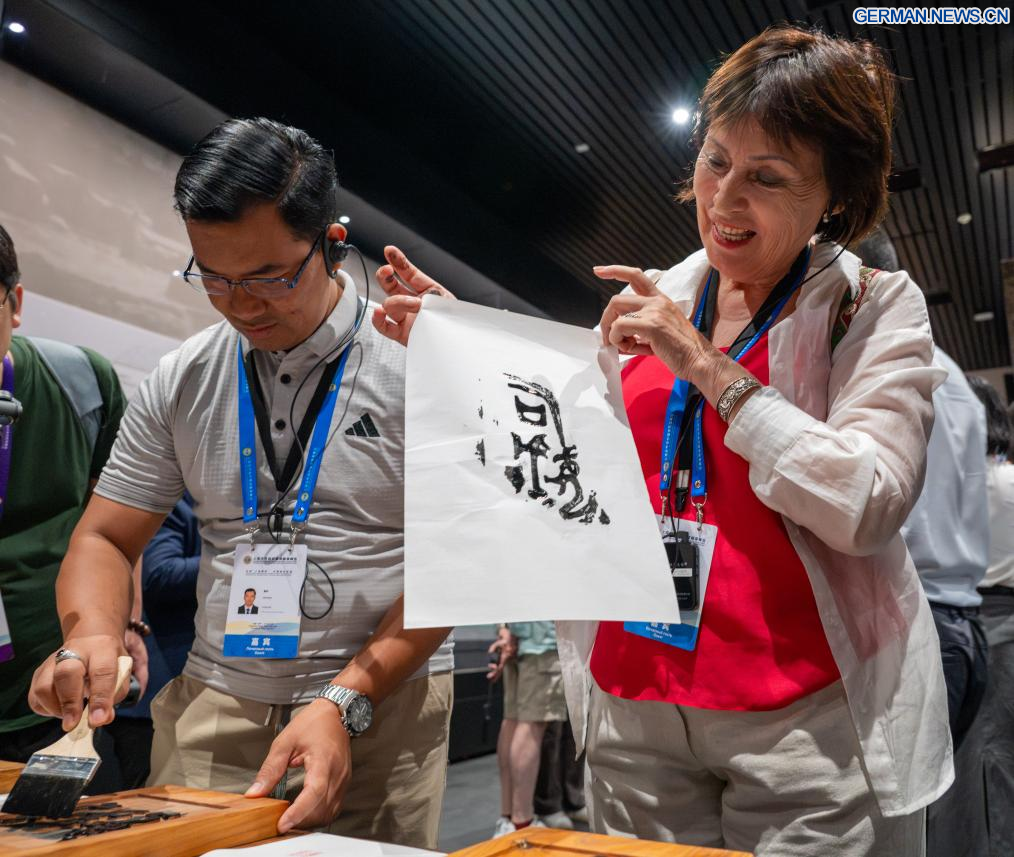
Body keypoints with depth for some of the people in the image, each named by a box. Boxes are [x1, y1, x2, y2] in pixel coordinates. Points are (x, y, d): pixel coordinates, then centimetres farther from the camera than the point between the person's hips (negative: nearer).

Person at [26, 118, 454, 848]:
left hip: (385, 710, -2)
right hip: (211, 711, 3)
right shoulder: (181, 382, 1)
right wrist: (91, 635, -13)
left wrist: (345, 702, -18)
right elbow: (105, 539, 8)